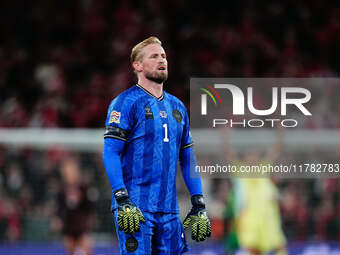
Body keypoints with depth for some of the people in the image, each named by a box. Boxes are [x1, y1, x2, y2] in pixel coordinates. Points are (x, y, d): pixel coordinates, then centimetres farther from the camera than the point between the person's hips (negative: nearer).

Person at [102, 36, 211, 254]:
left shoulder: (177, 107, 18)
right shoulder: (127, 102, -3)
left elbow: (188, 159, 21)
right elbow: (110, 153, -10)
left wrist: (199, 206, 13)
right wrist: (122, 200, -20)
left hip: (169, 209, 6)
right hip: (135, 207, -6)